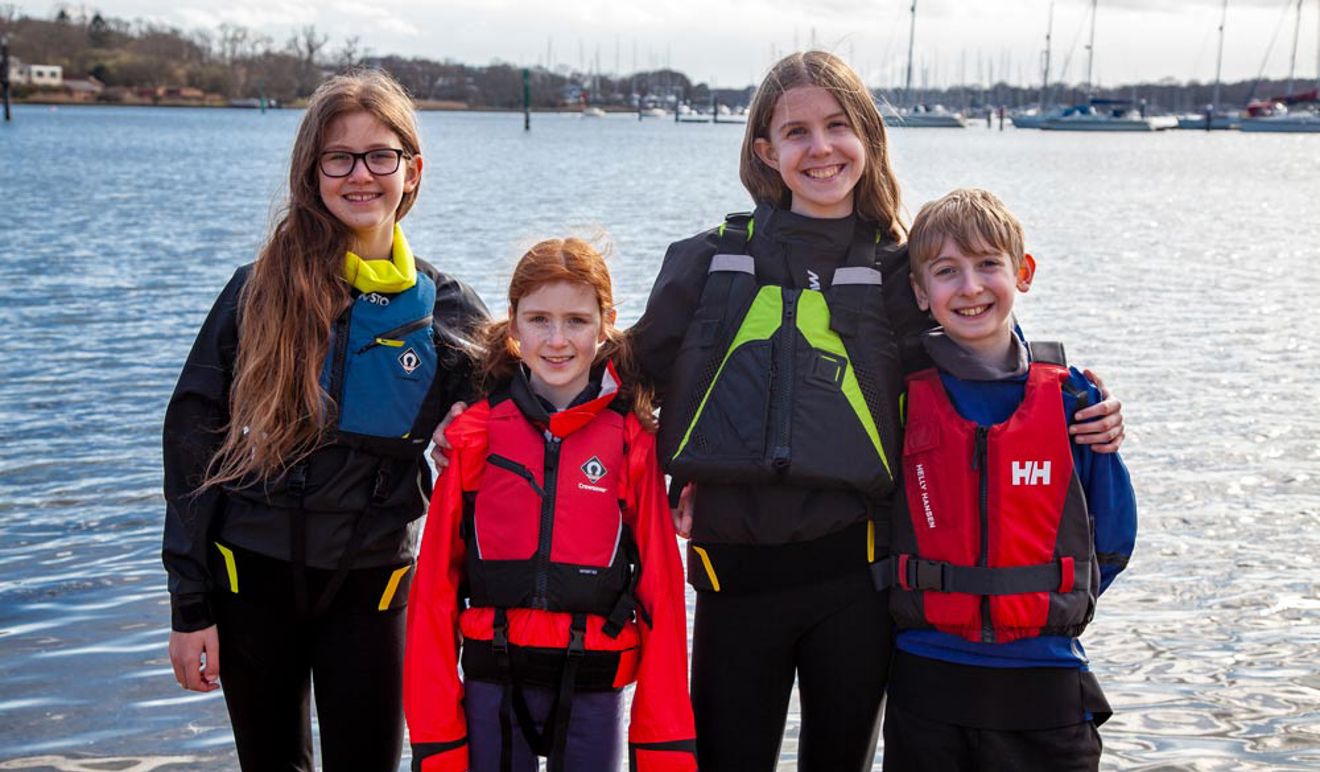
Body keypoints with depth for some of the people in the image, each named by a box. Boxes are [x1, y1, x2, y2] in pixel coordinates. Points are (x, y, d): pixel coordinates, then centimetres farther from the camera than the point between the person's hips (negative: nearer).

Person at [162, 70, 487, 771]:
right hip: (253, 576, 0)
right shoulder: (263, 289, -5)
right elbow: (192, 437, -3)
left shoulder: (448, 312, -2)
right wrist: (190, 605, -5)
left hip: (370, 583, 0)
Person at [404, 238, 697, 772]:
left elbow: (662, 592, -1)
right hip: (494, 688, 1)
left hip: (592, 694, 0)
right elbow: (434, 589, 0)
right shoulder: (475, 438, 0)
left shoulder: (633, 443, -2)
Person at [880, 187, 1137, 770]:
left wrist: (1048, 610, -1)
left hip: (1044, 683, 0)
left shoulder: (1069, 396, -1)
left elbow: (1110, 538, 5)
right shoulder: (902, 395, -1)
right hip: (926, 682, 0)